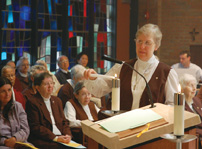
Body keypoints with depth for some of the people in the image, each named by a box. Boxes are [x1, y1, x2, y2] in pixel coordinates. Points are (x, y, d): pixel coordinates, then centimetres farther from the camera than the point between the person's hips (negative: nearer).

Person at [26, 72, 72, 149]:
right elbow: (35, 127, -9)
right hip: (43, 141, -6)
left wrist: (68, 135, -3)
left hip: (61, 138, 6)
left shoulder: (57, 100, 20)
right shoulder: (32, 103, -2)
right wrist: (55, 138, -15)